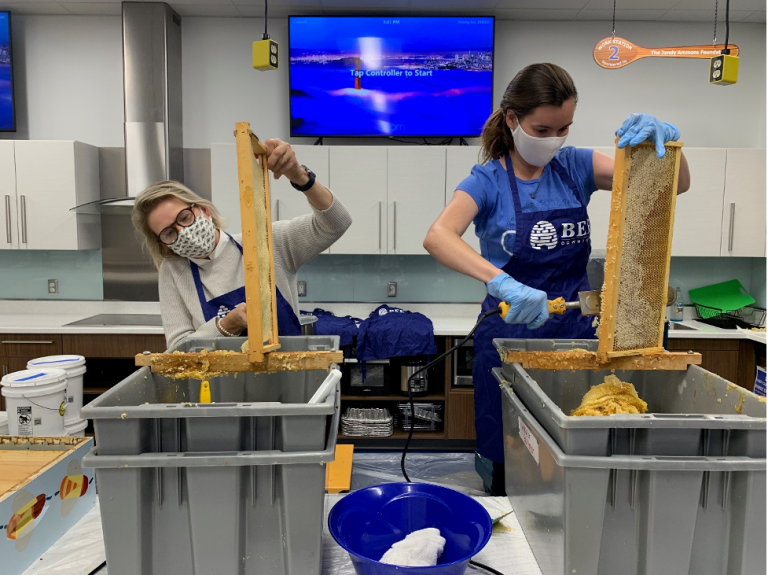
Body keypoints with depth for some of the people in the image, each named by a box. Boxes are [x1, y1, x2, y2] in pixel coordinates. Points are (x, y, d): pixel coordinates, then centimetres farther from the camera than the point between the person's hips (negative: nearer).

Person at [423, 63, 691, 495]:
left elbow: (676, 184, -3)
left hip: (576, 332, 3)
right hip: (510, 336, -3)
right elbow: (437, 237, -27)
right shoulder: (489, 181, -8)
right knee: (508, 474, 10)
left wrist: (666, 137, -24)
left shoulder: (576, 167, 3)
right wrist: (501, 282, -42)